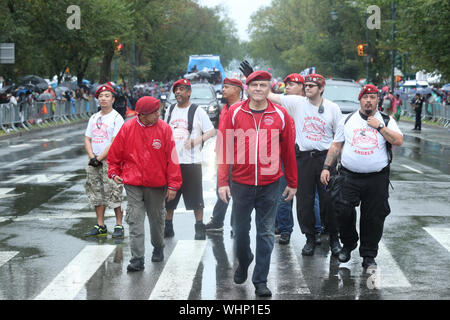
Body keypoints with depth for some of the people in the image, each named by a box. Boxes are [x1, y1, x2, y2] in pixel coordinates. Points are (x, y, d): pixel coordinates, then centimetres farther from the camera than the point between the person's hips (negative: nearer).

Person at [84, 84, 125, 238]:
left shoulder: (117, 118, -5)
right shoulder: (94, 118, 15)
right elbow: (87, 139, 13)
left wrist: (99, 158, -15)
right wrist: (92, 157, -4)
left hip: (110, 162, -6)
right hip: (94, 162, 6)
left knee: (113, 194, -7)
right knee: (97, 194, 8)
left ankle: (118, 226, 0)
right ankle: (100, 226, 15)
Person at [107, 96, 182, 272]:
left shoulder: (164, 129, -6)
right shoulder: (127, 128, -4)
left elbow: (172, 158, -5)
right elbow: (115, 153, 8)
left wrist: (173, 184, -7)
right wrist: (114, 172, 1)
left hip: (157, 183, 0)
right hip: (133, 183, 0)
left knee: (157, 218, 15)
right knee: (135, 220, -6)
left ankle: (158, 248, 39)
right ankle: (137, 259, -6)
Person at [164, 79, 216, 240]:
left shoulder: (197, 111, -3)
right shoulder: (170, 110, 13)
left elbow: (212, 131, -5)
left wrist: (198, 139, -20)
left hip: (191, 161, -5)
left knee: (195, 198, -1)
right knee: (168, 197, 9)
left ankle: (199, 228, 7)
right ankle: (168, 227, 21)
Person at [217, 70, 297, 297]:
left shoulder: (280, 115, 1)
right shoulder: (234, 113, 0)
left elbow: (288, 151, 6)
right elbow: (225, 148, 0)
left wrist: (292, 183, 9)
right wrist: (223, 182, -4)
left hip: (269, 185, 0)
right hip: (241, 183, 0)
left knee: (266, 233, 2)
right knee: (240, 229, 12)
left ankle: (260, 281, 10)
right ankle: (243, 262, 40)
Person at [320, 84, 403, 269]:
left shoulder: (386, 121, 7)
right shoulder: (347, 120, 11)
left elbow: (399, 141, -7)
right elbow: (336, 145, 13)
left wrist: (379, 126, -10)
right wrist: (326, 167, 5)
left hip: (377, 179, -1)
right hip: (349, 176, 1)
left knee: (373, 217, 1)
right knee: (343, 212, -8)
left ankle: (369, 255, 14)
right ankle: (348, 245, 17)